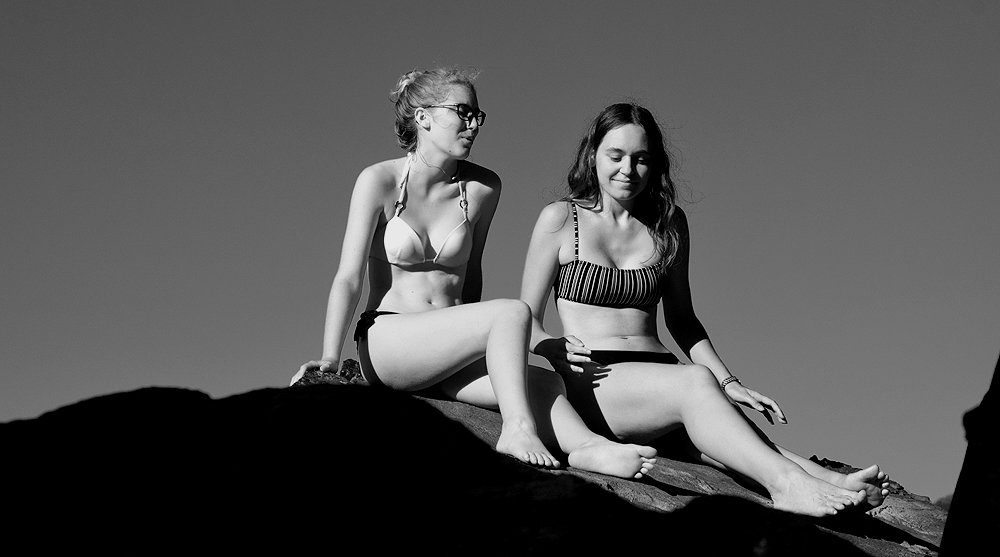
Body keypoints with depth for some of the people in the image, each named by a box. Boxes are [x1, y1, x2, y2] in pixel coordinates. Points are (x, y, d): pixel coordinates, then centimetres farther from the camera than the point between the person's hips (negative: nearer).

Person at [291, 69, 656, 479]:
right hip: (387, 342, -5)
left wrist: (472, 341, 16)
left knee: (541, 382, -24)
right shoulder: (380, 182, -6)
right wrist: (330, 359, -18)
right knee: (514, 312, -26)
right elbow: (349, 278, -9)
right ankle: (517, 429, -30)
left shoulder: (482, 188, 5)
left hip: (449, 354, 5)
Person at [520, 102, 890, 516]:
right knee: (694, 382, -35)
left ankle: (832, 483, -54)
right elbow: (526, 318, 7)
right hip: (591, 380, -4)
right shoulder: (560, 220, 6)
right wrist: (556, 349, -15)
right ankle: (786, 482, -55)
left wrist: (728, 383, 8)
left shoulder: (668, 224, 16)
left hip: (656, 383, 4)